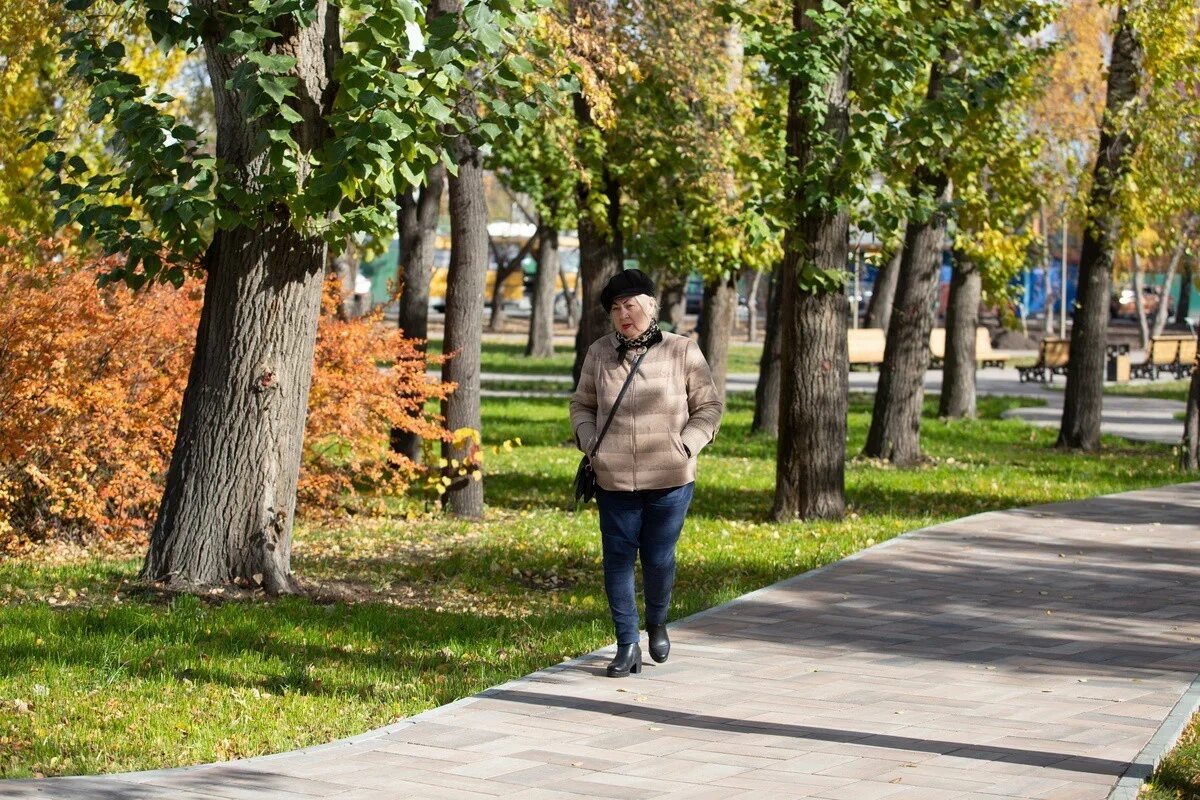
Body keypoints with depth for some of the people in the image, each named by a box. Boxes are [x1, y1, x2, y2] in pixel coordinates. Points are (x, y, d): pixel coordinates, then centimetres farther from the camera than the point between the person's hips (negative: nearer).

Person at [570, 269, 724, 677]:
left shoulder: (682, 351, -4)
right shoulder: (599, 353, 3)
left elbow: (709, 407, 4)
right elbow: (582, 404, 16)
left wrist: (684, 447, -8)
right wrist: (590, 443, 0)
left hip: (670, 480, -2)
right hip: (614, 480, 2)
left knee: (659, 559, 4)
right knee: (618, 560, 1)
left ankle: (657, 623, 33)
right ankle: (628, 645, 11)